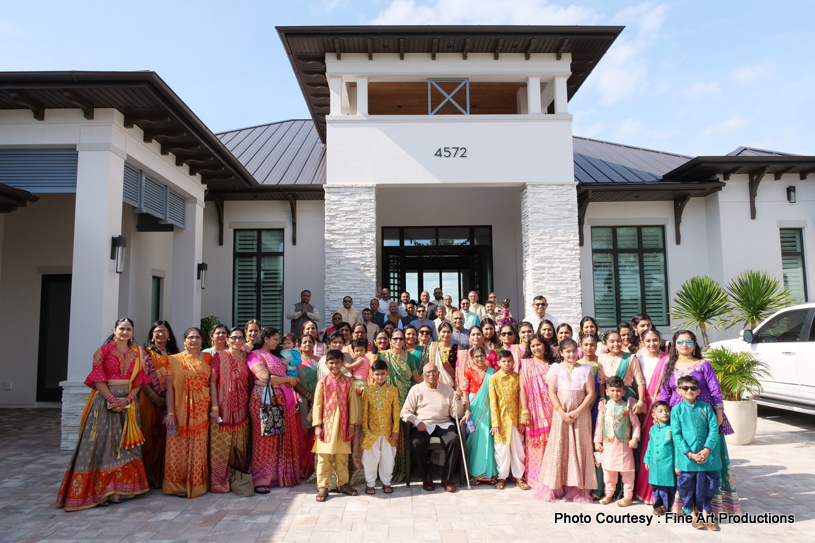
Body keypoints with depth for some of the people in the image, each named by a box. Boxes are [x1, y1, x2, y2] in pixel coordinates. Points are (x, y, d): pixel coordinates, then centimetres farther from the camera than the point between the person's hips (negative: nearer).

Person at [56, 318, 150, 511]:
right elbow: (97, 378, -8)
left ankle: (116, 489, 12)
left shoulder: (137, 354, 10)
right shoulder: (104, 350, 0)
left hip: (127, 402, 4)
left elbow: (138, 381, 5)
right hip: (105, 400, -4)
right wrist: (112, 399, -16)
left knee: (122, 444, 5)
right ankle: (97, 490, 4)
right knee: (101, 443, -3)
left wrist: (127, 399, -11)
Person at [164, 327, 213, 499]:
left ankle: (197, 484, 19)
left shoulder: (207, 358, 9)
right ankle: (179, 485, 15)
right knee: (179, 449, 1)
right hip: (180, 412, -1)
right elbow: (169, 388, -2)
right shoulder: (174, 360, 3)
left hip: (200, 412, 2)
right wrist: (170, 413, -9)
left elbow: (212, 383, 6)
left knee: (198, 450, 5)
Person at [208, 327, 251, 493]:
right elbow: (212, 382, -6)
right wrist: (214, 407, -14)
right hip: (223, 409, -4)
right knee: (221, 446, -1)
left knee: (239, 447, 9)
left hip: (241, 409, 4)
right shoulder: (219, 356, -2)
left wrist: (250, 406, 7)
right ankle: (219, 482, 9)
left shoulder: (246, 357, 9)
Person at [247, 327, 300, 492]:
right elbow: (265, 378, -17)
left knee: (281, 439, 8)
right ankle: (260, 480, 4)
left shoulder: (275, 356, 21)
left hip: (281, 401, 8)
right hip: (264, 400, -8)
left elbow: (288, 374, 21)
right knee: (264, 439, -4)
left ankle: (277, 475, 17)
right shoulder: (256, 355, -5)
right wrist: (288, 379, -8)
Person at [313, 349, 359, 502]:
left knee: (342, 456, 11)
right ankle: (322, 487, 11)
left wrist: (352, 424, 1)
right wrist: (317, 425, -5)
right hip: (326, 423, -1)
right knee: (324, 457, 2)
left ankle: (343, 483, 24)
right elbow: (317, 404, 0)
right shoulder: (322, 382, 0)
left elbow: (352, 403, 4)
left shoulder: (348, 382, 2)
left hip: (342, 424, 1)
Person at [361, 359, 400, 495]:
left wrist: (396, 430, -2)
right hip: (372, 431, -1)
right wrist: (365, 430, -5)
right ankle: (370, 483, 20)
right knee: (371, 457, 5)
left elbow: (396, 411, 1)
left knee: (388, 457, 9)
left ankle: (386, 482, 25)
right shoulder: (367, 391, -2)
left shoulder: (393, 390, 0)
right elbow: (364, 412, -1)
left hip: (388, 431, 1)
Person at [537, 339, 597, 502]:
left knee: (579, 448, 1)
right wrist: (562, 413, -11)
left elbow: (591, 393, 0)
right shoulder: (556, 369, 4)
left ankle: (578, 488, 9)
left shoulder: (585, 369, 6)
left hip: (581, 413, 1)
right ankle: (555, 487, 9)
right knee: (559, 447, 1)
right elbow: (552, 392, -1)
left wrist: (577, 412, -11)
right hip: (561, 413, 0)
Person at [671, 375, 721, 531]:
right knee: (687, 485, 4)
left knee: (708, 483, 6)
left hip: (706, 455, 2)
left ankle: (706, 512, 25)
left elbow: (714, 429, -1)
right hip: (686, 456, -2)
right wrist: (690, 454, -13)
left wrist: (706, 451, -12)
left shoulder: (706, 407, 4)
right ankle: (692, 513, 24)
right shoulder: (677, 410, -2)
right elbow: (676, 435, -5)